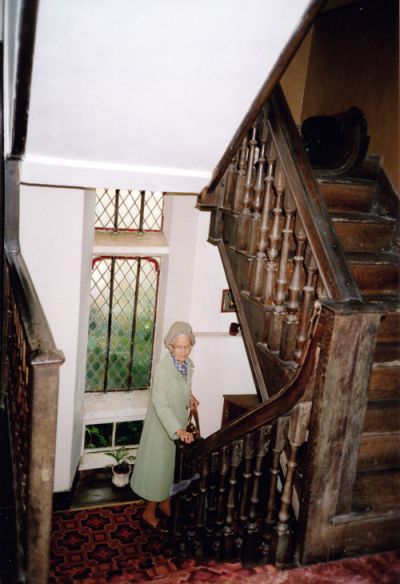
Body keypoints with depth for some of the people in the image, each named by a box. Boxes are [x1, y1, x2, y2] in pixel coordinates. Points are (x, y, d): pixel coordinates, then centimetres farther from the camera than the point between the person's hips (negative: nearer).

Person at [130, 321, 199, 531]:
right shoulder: (162, 369, -27)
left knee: (172, 466, 21)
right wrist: (179, 430, -40)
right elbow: (161, 405, -32)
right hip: (163, 428, -7)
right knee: (159, 468, 6)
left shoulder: (188, 365, -2)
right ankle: (149, 513, 23)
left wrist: (189, 397, 1)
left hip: (179, 426, 7)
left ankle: (165, 503, 41)